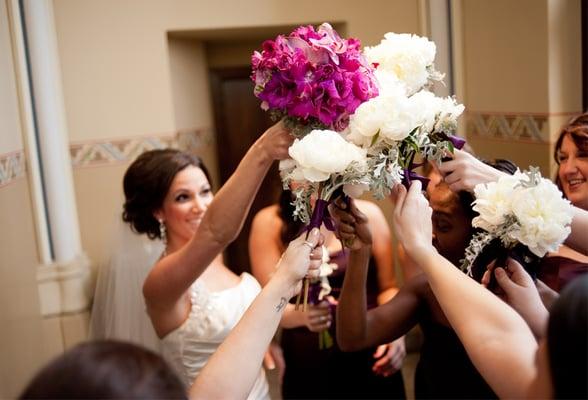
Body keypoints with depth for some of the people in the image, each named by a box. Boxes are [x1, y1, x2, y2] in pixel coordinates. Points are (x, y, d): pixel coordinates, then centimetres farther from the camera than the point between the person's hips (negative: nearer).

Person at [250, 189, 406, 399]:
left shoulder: (367, 214, -6)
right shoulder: (269, 222, -8)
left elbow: (388, 287, 1)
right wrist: (302, 314, -30)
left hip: (372, 361, 1)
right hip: (307, 367, -1)